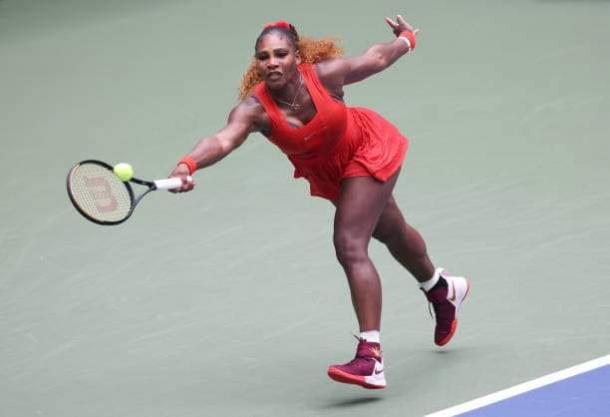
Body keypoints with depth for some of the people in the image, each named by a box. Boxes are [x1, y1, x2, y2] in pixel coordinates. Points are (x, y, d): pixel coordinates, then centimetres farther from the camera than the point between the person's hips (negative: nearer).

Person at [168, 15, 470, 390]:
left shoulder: (325, 74, -32)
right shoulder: (255, 107, -32)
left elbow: (376, 58, -11)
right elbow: (224, 139, -52)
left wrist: (406, 39, 8)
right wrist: (188, 165, -72)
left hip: (369, 150, -4)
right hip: (327, 172, 4)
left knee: (350, 246, -21)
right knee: (391, 233, 27)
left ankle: (371, 358, -23)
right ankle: (442, 289, 58)